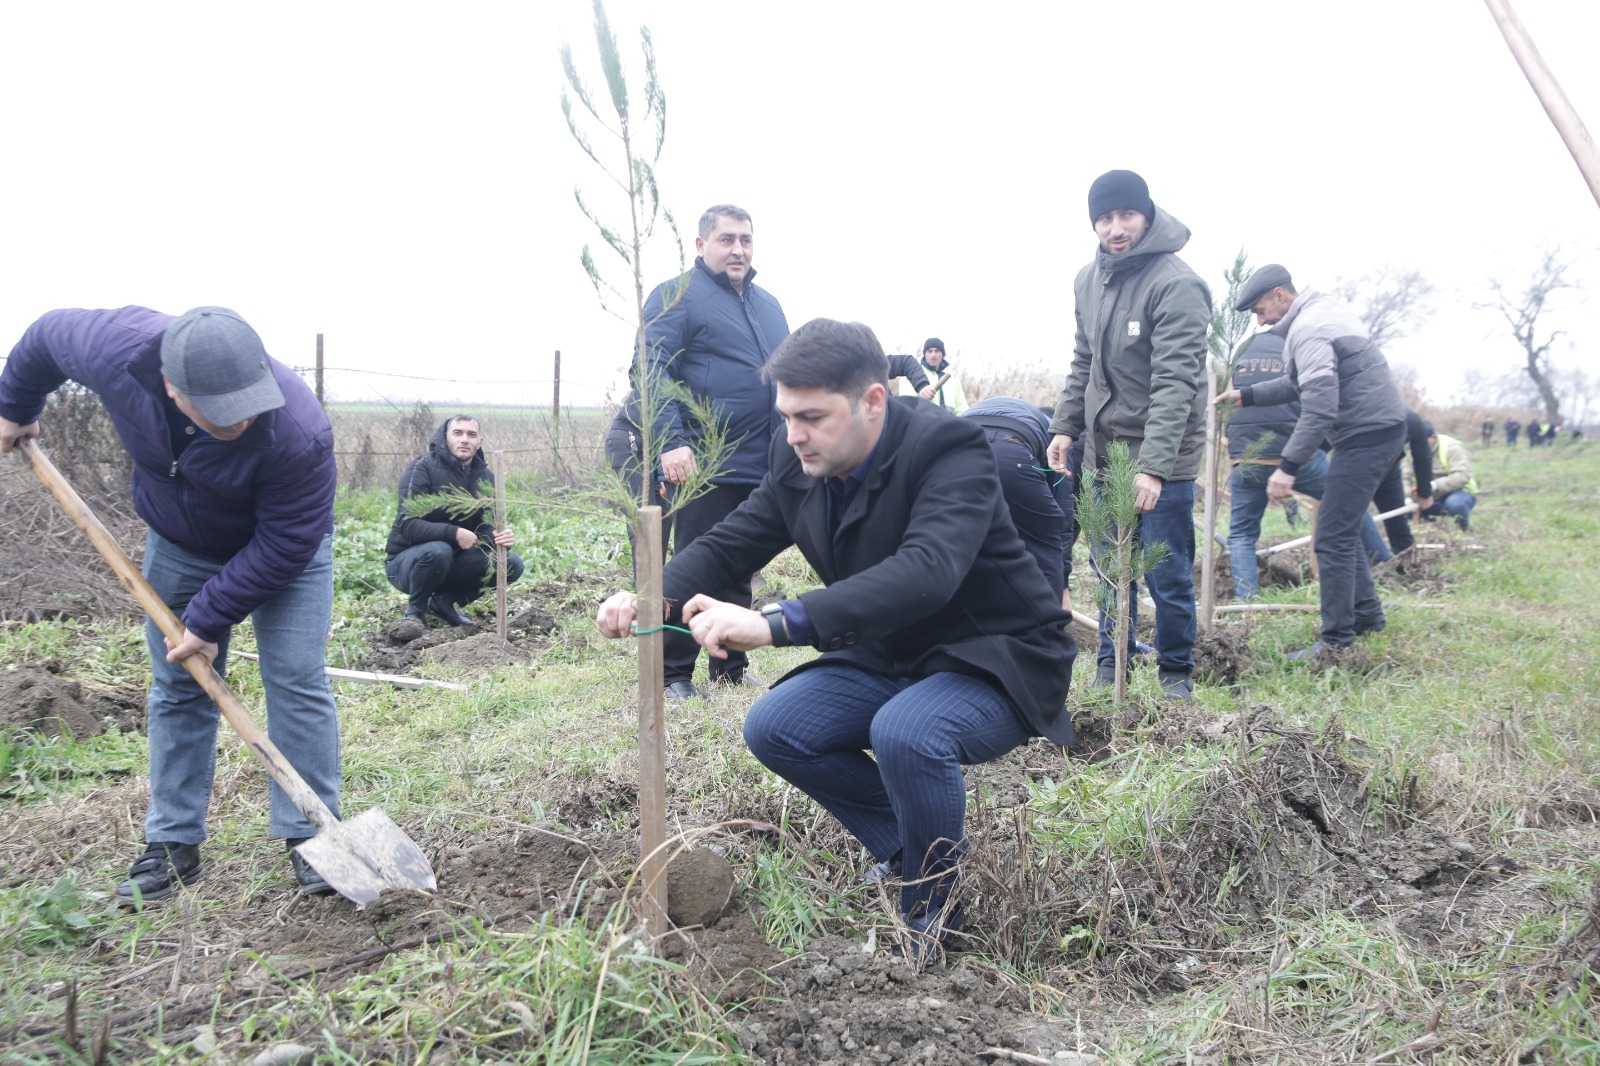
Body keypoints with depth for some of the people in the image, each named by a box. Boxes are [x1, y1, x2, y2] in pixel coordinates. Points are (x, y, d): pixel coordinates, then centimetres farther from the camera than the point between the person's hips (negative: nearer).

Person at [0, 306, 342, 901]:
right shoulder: (116, 347, -32)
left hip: (281, 546, -4)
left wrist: (210, 619, -25)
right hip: (178, 544, 4)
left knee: (297, 682, -10)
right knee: (176, 689, 6)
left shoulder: (299, 433, -42)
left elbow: (284, 545, -30)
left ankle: (310, 839, -1)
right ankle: (173, 845, 15)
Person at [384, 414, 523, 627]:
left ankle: (446, 599, 4)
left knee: (512, 565, -12)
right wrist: (453, 533, -38)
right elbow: (407, 524, -25)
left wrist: (499, 537, -27)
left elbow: (486, 527, -2)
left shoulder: (484, 476, 1)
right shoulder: (423, 467, -16)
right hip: (406, 560, -5)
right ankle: (415, 609, -9)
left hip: (452, 561, 5)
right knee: (438, 551, -38)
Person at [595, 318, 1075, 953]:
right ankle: (904, 846, 12)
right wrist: (650, 601, -22)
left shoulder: (950, 449, -26)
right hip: (891, 660, 7)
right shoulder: (798, 462, -5)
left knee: (904, 732, -34)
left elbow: (926, 571, -43)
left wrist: (776, 624, -53)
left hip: (997, 663, -7)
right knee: (773, 728, -10)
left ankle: (931, 906, -6)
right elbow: (728, 544, 0)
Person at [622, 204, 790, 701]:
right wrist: (671, 442, -25)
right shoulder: (676, 297, -4)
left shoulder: (767, 304, 19)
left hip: (762, 467, 7)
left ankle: (731, 669, 23)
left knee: (739, 571, 13)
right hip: (704, 467, -7)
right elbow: (652, 372, -14)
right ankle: (673, 675, 7)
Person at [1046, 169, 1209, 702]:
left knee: (1167, 574, 0)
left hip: (1163, 459, -6)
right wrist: (1065, 426, 7)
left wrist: (1153, 466, -32)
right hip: (1103, 449, 6)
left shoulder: (1176, 284, -18)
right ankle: (1110, 665, 27)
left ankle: (1176, 672, 19)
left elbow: (1175, 383, -25)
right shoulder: (1088, 279, 6)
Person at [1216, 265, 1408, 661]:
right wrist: (1246, 396, 20)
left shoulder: (1309, 329, -18)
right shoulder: (1322, 312, 15)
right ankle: (1367, 615, 29)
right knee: (1343, 527, 20)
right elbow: (1301, 383, 24)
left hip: (1367, 433, -11)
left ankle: (1336, 640, -4)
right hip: (1379, 428, 11)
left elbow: (1320, 408, -26)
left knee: (1333, 538, -8)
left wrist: (1288, 466, -27)